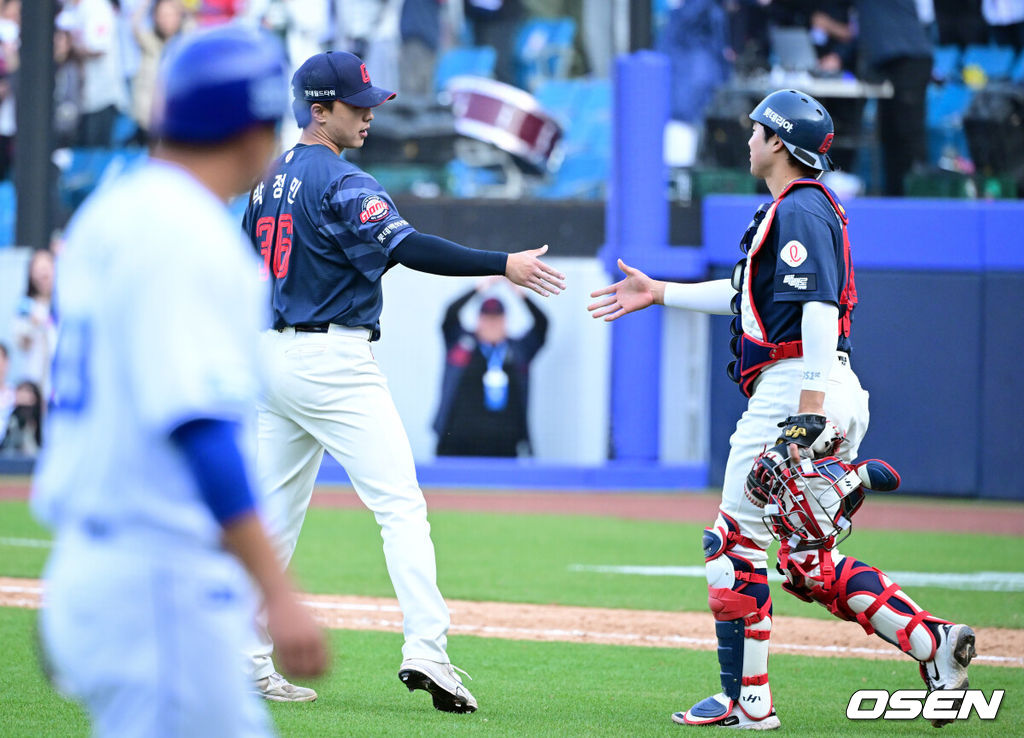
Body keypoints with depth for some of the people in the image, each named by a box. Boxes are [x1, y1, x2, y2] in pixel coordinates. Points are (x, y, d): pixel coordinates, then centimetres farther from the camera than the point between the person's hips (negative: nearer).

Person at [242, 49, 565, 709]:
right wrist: (504, 265, -29)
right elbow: (406, 246, -26)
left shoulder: (271, 181, 14)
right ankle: (425, 649, -22)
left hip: (274, 355, 9)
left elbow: (248, 274, 20)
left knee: (275, 514, 13)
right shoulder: (342, 183, -13)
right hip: (334, 364, -9)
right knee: (401, 504, -10)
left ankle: (250, 663, 13)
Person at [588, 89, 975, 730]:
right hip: (837, 399, 10)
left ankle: (747, 700, 0)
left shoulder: (799, 210, -11)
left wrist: (809, 406, -28)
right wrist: (660, 293, 37)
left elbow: (819, 305, -22)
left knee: (736, 541, -2)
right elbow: (749, 294, 33)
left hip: (793, 386, -10)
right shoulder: (807, 207, 22)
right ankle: (930, 640, -3)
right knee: (810, 562, 10)